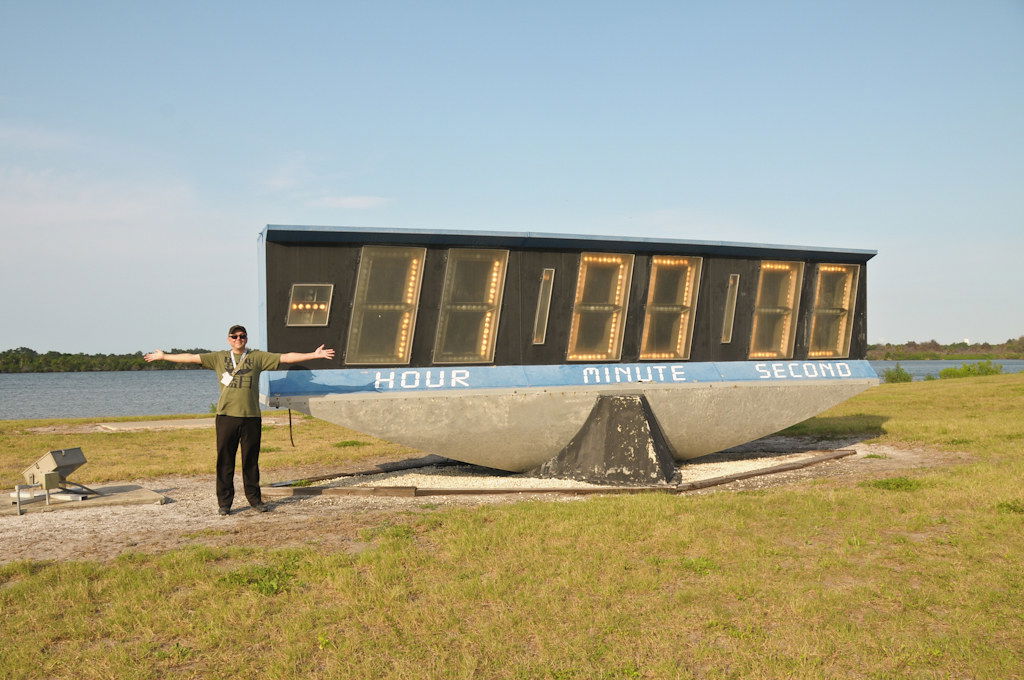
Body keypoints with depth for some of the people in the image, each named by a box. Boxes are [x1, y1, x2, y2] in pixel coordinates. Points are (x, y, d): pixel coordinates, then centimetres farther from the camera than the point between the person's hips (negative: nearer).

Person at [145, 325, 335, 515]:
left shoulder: (258, 357, 7)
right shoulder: (219, 358, 10)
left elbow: (286, 357, 3)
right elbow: (192, 358, 12)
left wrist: (314, 355, -3)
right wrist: (163, 356, 11)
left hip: (251, 416, 0)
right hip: (226, 416, 0)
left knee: (251, 461, 6)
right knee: (225, 461, 3)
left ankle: (255, 499, 17)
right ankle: (224, 502, 11)